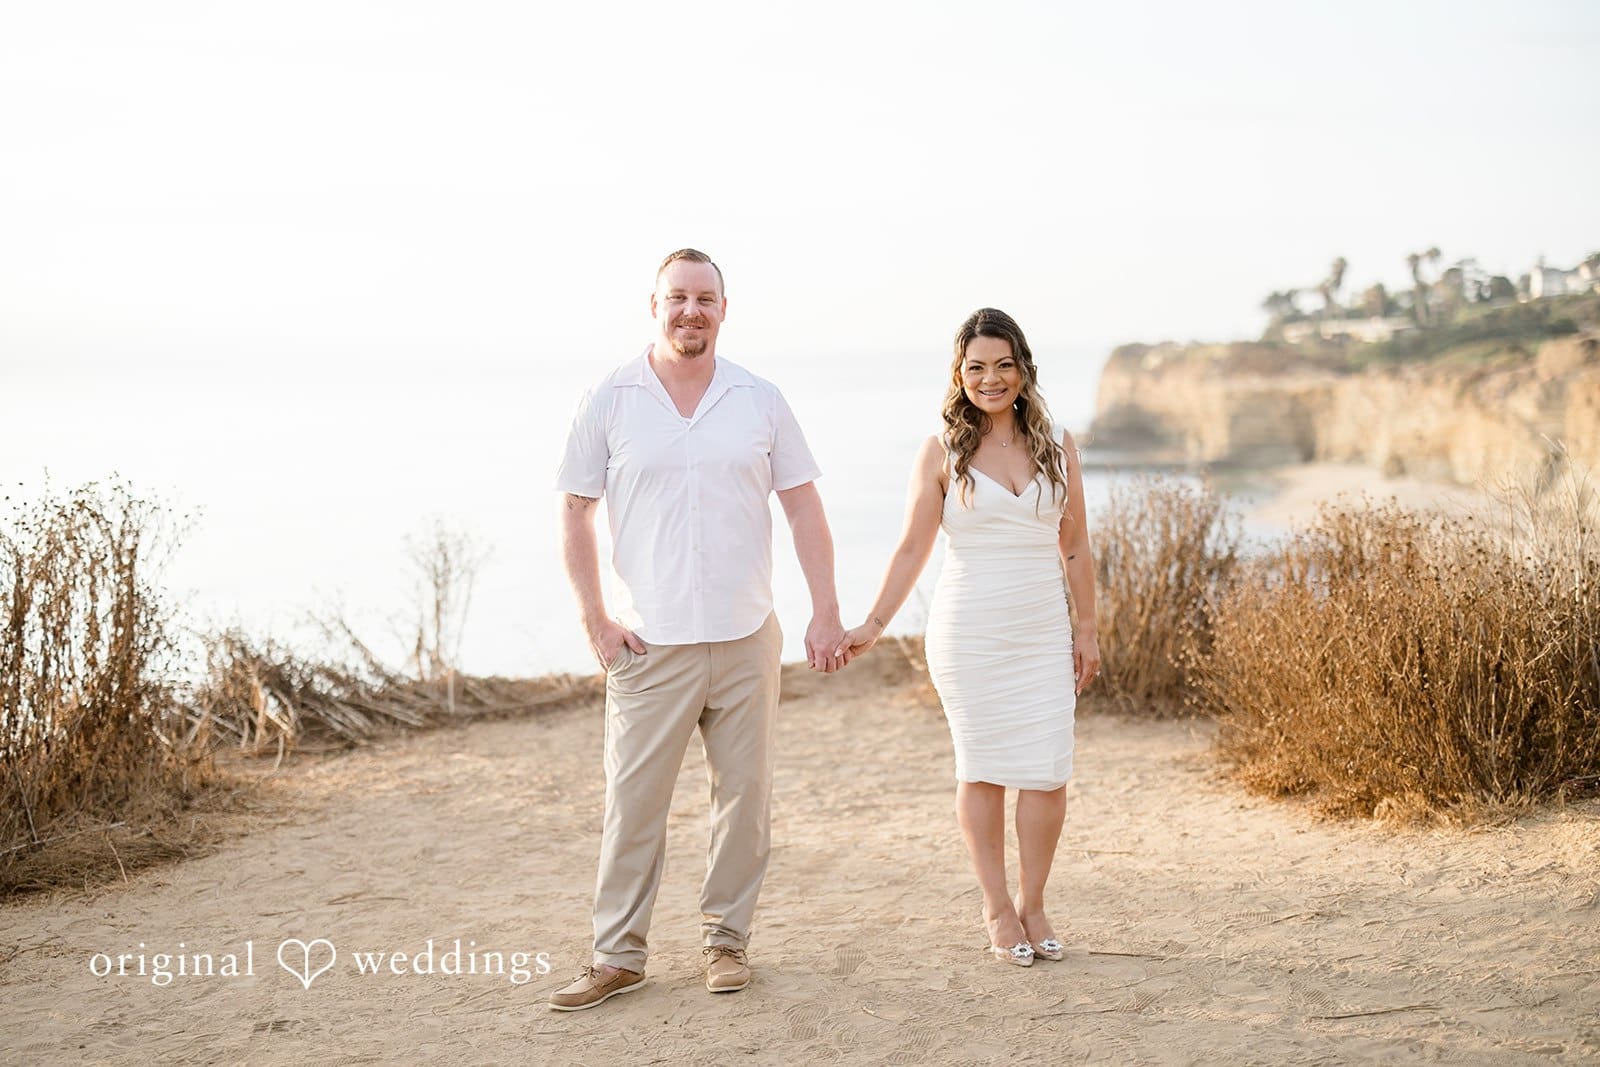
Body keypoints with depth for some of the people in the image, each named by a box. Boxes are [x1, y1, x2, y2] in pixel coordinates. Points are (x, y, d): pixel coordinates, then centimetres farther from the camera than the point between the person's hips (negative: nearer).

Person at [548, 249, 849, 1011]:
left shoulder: (760, 401, 6)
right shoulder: (608, 402, 0)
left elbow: (804, 509, 7)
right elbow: (574, 513, 3)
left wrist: (826, 612, 1)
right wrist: (594, 621, -3)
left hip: (746, 639, 2)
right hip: (650, 643, -2)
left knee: (745, 793, 7)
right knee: (633, 799, -1)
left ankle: (726, 938, 21)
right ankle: (617, 955, 9)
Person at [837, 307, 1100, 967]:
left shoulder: (1057, 446, 6)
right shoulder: (941, 453, -1)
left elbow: (1075, 546, 11)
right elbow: (912, 549, 1)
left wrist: (1086, 630, 11)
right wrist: (872, 626, -4)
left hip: (1044, 631, 2)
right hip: (970, 632, -2)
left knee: (1048, 773, -1)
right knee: (983, 770, 4)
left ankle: (1033, 904, 15)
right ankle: (998, 910, 16)